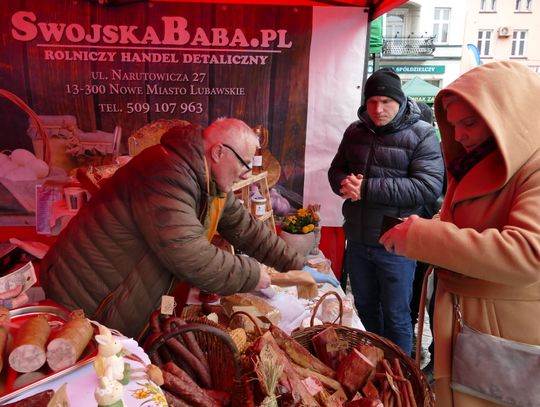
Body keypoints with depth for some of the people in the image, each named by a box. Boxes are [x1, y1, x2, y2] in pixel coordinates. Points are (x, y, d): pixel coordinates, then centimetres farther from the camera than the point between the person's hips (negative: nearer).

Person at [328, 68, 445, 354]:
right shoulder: (355, 131, 7)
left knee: (396, 317, 9)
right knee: (364, 308, 21)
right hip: (357, 242, 6)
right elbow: (336, 170, 14)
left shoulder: (422, 135, -10)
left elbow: (429, 186, -21)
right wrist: (345, 183, -12)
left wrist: (368, 188, -24)